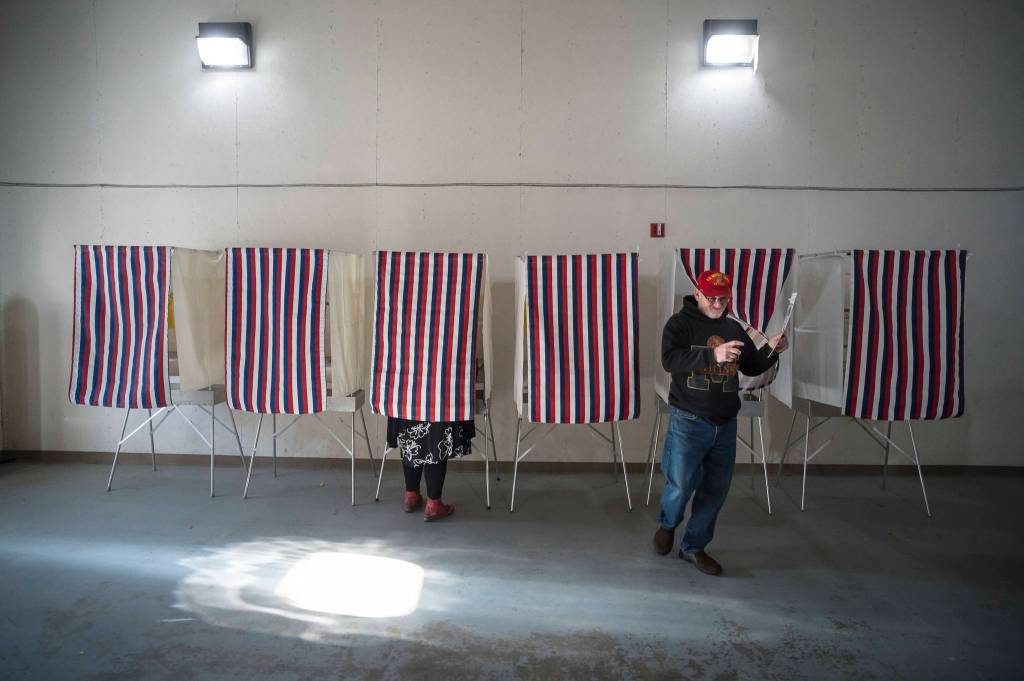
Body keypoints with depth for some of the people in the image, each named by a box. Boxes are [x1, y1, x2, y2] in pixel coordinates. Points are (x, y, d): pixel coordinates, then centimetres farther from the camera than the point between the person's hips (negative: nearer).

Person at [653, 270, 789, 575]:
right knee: (681, 485, -3)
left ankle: (694, 546, 25)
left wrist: (770, 350, -1)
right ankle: (667, 525, 29)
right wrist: (713, 355, -32)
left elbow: (751, 367, 19)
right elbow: (670, 360, -21)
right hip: (688, 421, -5)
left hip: (725, 424, 5)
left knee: (716, 490, 9)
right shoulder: (680, 323, -5)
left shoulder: (734, 328, 12)